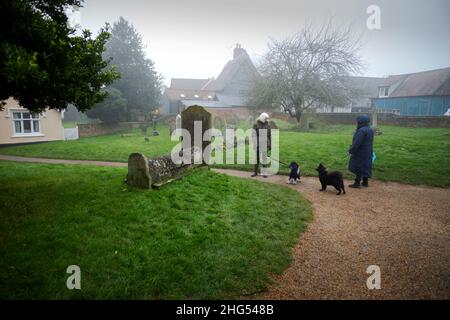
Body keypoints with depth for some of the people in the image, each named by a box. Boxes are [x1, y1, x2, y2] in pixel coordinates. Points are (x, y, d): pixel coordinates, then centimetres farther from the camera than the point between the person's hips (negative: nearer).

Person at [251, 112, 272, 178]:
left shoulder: (268, 125, 5)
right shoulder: (256, 125, -4)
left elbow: (269, 136, 8)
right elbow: (254, 135, -8)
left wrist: (270, 145, 6)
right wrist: (255, 145, -14)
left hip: (265, 144, 2)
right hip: (258, 145, -2)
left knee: (265, 158, 4)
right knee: (257, 158, 5)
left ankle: (264, 173, 10)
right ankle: (255, 172, 16)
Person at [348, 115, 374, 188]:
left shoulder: (362, 131, -22)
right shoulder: (370, 130, 8)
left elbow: (357, 143, -24)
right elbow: (369, 142, 13)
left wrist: (351, 151, -16)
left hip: (360, 153, -9)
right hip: (367, 152, 9)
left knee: (358, 167, -1)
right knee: (365, 166, 15)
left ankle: (357, 183, 5)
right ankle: (365, 182, 23)